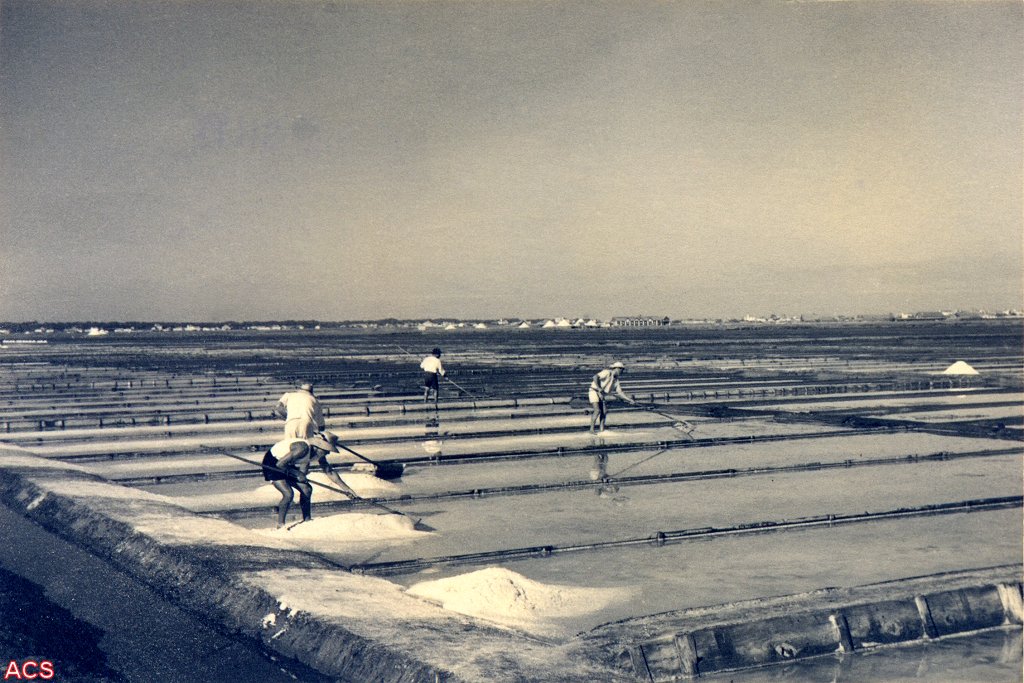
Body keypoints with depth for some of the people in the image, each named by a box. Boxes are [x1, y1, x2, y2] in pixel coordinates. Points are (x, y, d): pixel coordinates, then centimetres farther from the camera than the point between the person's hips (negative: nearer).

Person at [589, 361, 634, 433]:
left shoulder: (616, 380, 7)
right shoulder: (607, 372, -16)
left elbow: (619, 393, 8)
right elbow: (596, 377, -29)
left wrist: (628, 399, -2)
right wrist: (598, 388, -37)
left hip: (601, 395, 9)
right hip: (594, 392, -9)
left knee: (604, 412, 1)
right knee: (597, 410, -19)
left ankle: (602, 430, 4)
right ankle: (592, 429, -17)